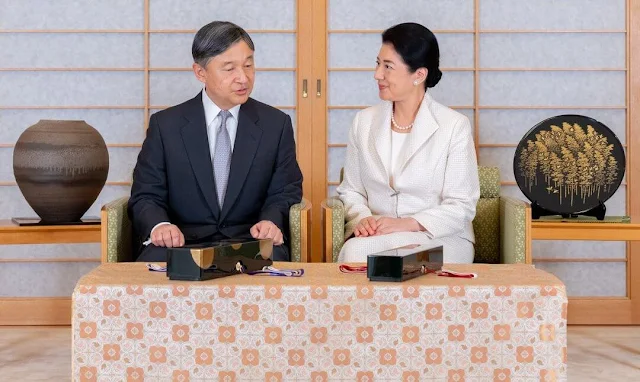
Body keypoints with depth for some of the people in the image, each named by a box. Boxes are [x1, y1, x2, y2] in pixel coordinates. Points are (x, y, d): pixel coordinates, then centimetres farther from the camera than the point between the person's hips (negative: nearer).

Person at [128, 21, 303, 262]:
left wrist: (271, 220, -15)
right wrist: (159, 225, -19)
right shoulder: (165, 125, 7)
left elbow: (284, 194, 10)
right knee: (155, 260, -34)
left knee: (271, 257, -34)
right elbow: (145, 197, 5)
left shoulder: (276, 124, 10)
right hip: (182, 242, 0)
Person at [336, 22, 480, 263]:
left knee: (363, 251, -34)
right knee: (353, 251, -34)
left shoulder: (454, 126, -4)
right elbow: (350, 190, 14)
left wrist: (408, 224, -19)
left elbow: (461, 207, -5)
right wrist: (362, 219, -9)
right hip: (376, 234, 4)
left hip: (440, 239, -3)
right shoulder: (364, 121, 10)